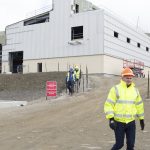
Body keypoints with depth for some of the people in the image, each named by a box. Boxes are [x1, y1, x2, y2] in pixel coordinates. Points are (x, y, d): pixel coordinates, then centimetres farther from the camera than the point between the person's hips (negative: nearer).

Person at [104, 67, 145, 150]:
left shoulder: (135, 90, 7)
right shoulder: (116, 89, -8)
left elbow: (139, 105, 16)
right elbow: (108, 105, -11)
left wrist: (141, 119, 19)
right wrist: (111, 119, -20)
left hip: (131, 122, 4)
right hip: (119, 122, -4)